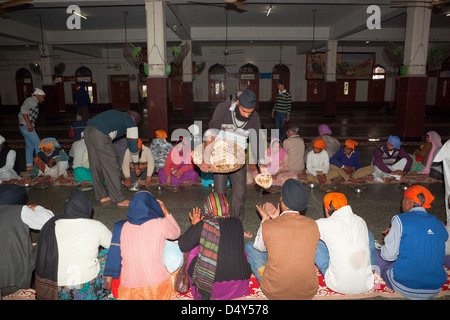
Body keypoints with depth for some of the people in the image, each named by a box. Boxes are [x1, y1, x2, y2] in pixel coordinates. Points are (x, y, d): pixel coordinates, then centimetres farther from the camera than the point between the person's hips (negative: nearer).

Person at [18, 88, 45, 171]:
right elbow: (23, 109, -24)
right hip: (27, 126, -10)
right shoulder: (31, 100, -9)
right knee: (38, 144, -6)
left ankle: (29, 165, 18)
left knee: (30, 146, 13)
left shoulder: (34, 102, 20)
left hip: (27, 127, 10)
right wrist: (29, 123, -26)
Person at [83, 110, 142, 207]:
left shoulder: (115, 114, 31)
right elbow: (133, 146, 13)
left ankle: (101, 196, 28)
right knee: (112, 167, 2)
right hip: (100, 135, -8)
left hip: (87, 130, 8)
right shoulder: (131, 123, 12)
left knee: (96, 166, 16)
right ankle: (119, 199, 10)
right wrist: (137, 166, 24)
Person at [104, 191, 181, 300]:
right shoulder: (160, 224, -10)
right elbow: (176, 233, 10)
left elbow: (114, 254, 4)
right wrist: (165, 212, 17)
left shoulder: (121, 227, -3)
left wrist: (109, 277, 17)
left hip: (129, 288, 3)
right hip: (158, 285, -2)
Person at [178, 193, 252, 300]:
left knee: (193, 251, 20)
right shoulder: (236, 223, -1)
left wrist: (194, 225, 12)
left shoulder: (202, 226, -12)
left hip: (211, 287, -3)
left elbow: (182, 246, -1)